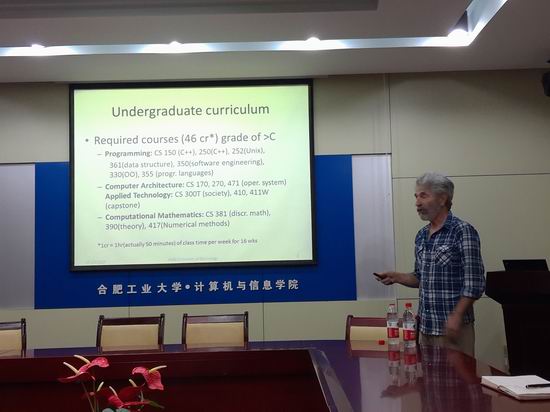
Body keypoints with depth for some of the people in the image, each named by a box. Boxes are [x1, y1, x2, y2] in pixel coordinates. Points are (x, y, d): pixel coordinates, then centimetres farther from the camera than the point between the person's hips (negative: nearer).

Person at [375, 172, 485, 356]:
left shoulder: (463, 231, -11)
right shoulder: (421, 236, 11)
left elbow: (474, 282, -14)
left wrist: (456, 316, -19)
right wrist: (397, 277, 2)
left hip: (452, 326, -7)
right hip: (425, 326, 7)